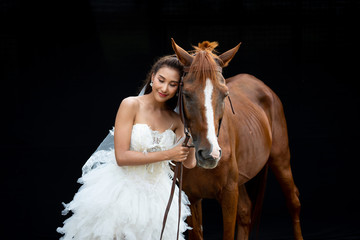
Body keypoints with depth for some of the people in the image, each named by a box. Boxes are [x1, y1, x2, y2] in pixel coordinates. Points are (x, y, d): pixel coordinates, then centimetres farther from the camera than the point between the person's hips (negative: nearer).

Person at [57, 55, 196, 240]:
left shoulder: (175, 119, 4)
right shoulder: (131, 105, -10)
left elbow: (189, 162, 0)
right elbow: (121, 157, -17)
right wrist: (167, 154, -19)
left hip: (155, 195, 4)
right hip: (121, 191, -4)